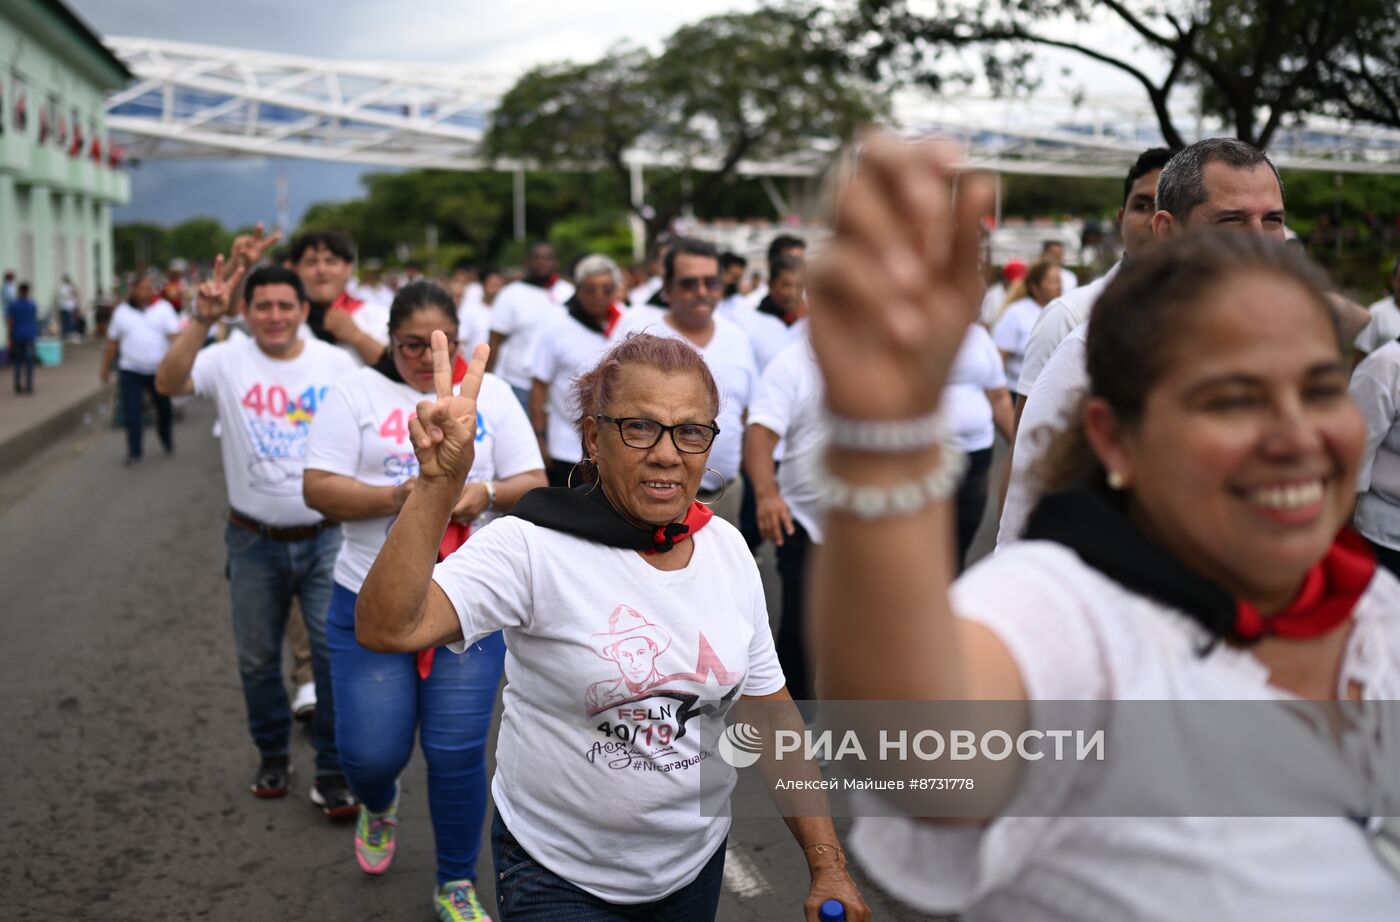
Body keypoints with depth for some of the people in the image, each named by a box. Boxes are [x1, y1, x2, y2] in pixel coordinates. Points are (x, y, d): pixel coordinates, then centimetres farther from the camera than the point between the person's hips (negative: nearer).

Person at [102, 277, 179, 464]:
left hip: (160, 369, 0)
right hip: (131, 371, 0)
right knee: (132, 412, -5)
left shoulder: (163, 308, -1)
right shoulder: (122, 312, 4)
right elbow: (112, 343, 9)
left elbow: (175, 335, -10)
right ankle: (133, 451, 2)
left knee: (164, 408, 11)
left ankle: (167, 442, 35)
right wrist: (105, 368, 11)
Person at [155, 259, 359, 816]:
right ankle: (272, 753, 38)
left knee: (337, 654, 0)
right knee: (257, 658, 15)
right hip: (254, 541, 1)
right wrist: (202, 320, -37)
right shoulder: (228, 361, -7)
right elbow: (169, 383, -25)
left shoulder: (337, 364, -3)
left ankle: (333, 770, 16)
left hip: (325, 537, 0)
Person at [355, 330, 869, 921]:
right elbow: (385, 628, -33)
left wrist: (828, 866, 1)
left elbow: (770, 713, 2)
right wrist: (438, 486, -44)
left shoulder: (728, 550, -4)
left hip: (697, 867, 5)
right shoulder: (533, 546, -20)